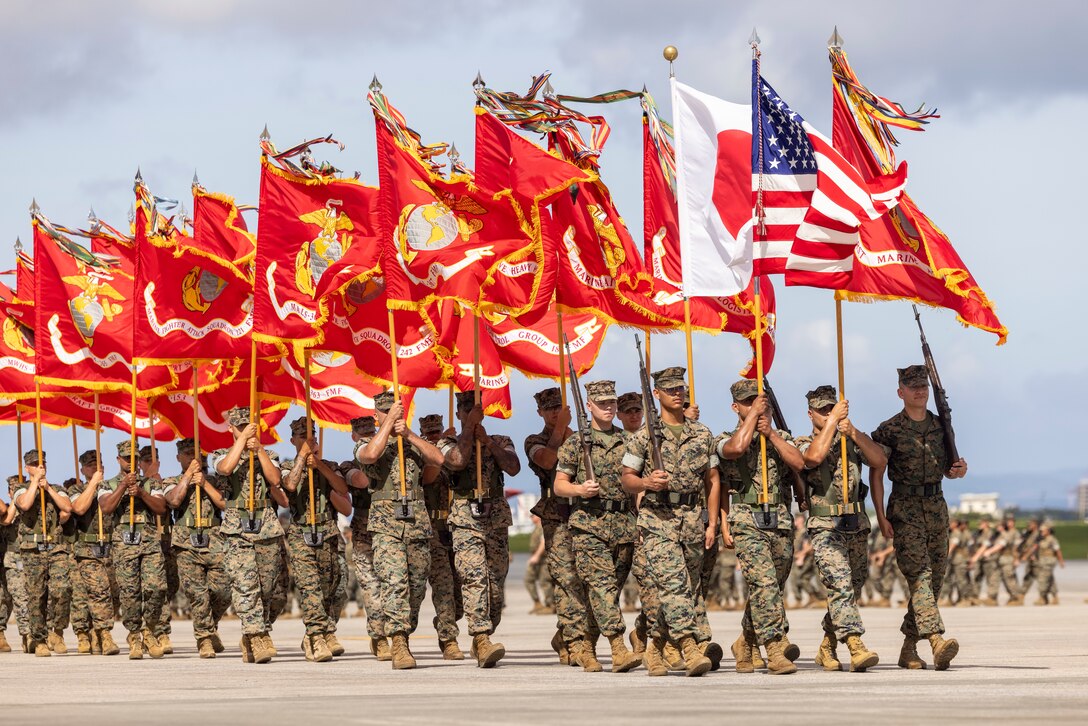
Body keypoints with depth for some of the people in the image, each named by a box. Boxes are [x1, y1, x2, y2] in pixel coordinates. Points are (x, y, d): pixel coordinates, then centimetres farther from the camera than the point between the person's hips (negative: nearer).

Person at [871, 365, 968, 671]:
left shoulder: (941, 426, 12)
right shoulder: (889, 430, -3)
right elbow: (876, 475, -4)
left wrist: (958, 470, -1)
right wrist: (881, 517, -12)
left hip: (937, 508, 6)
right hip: (905, 510, -6)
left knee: (935, 577, 5)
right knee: (919, 574, -18)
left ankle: (909, 648, 13)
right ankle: (937, 640, -32)